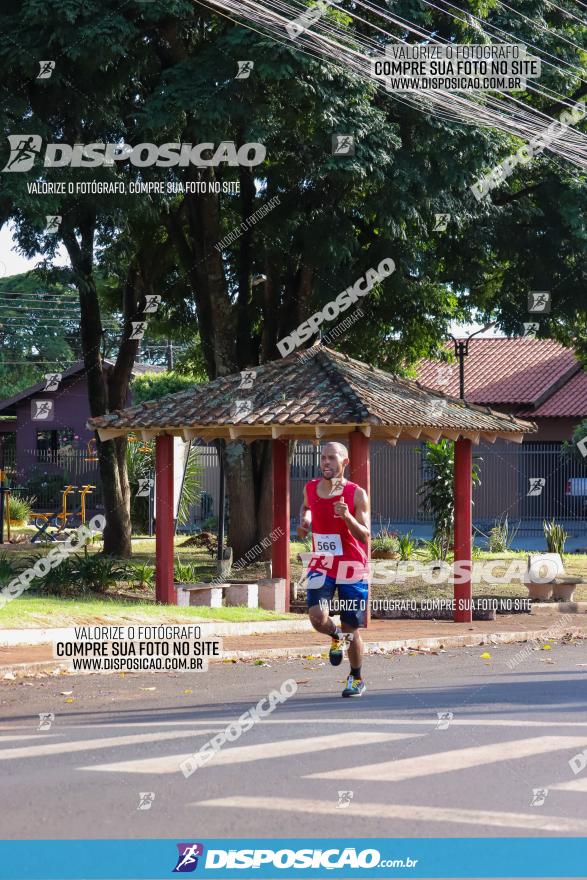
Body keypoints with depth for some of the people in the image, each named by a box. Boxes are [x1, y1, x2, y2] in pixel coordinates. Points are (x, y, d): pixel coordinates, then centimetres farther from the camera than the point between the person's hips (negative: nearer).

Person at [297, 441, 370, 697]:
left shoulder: (357, 494, -11)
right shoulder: (310, 488, 1)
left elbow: (365, 536, -14)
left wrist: (347, 517, -32)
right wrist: (304, 521, 2)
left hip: (352, 568, -2)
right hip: (321, 565, 2)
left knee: (352, 628, 6)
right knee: (317, 617, -21)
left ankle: (356, 678, 29)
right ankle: (336, 636, 17)